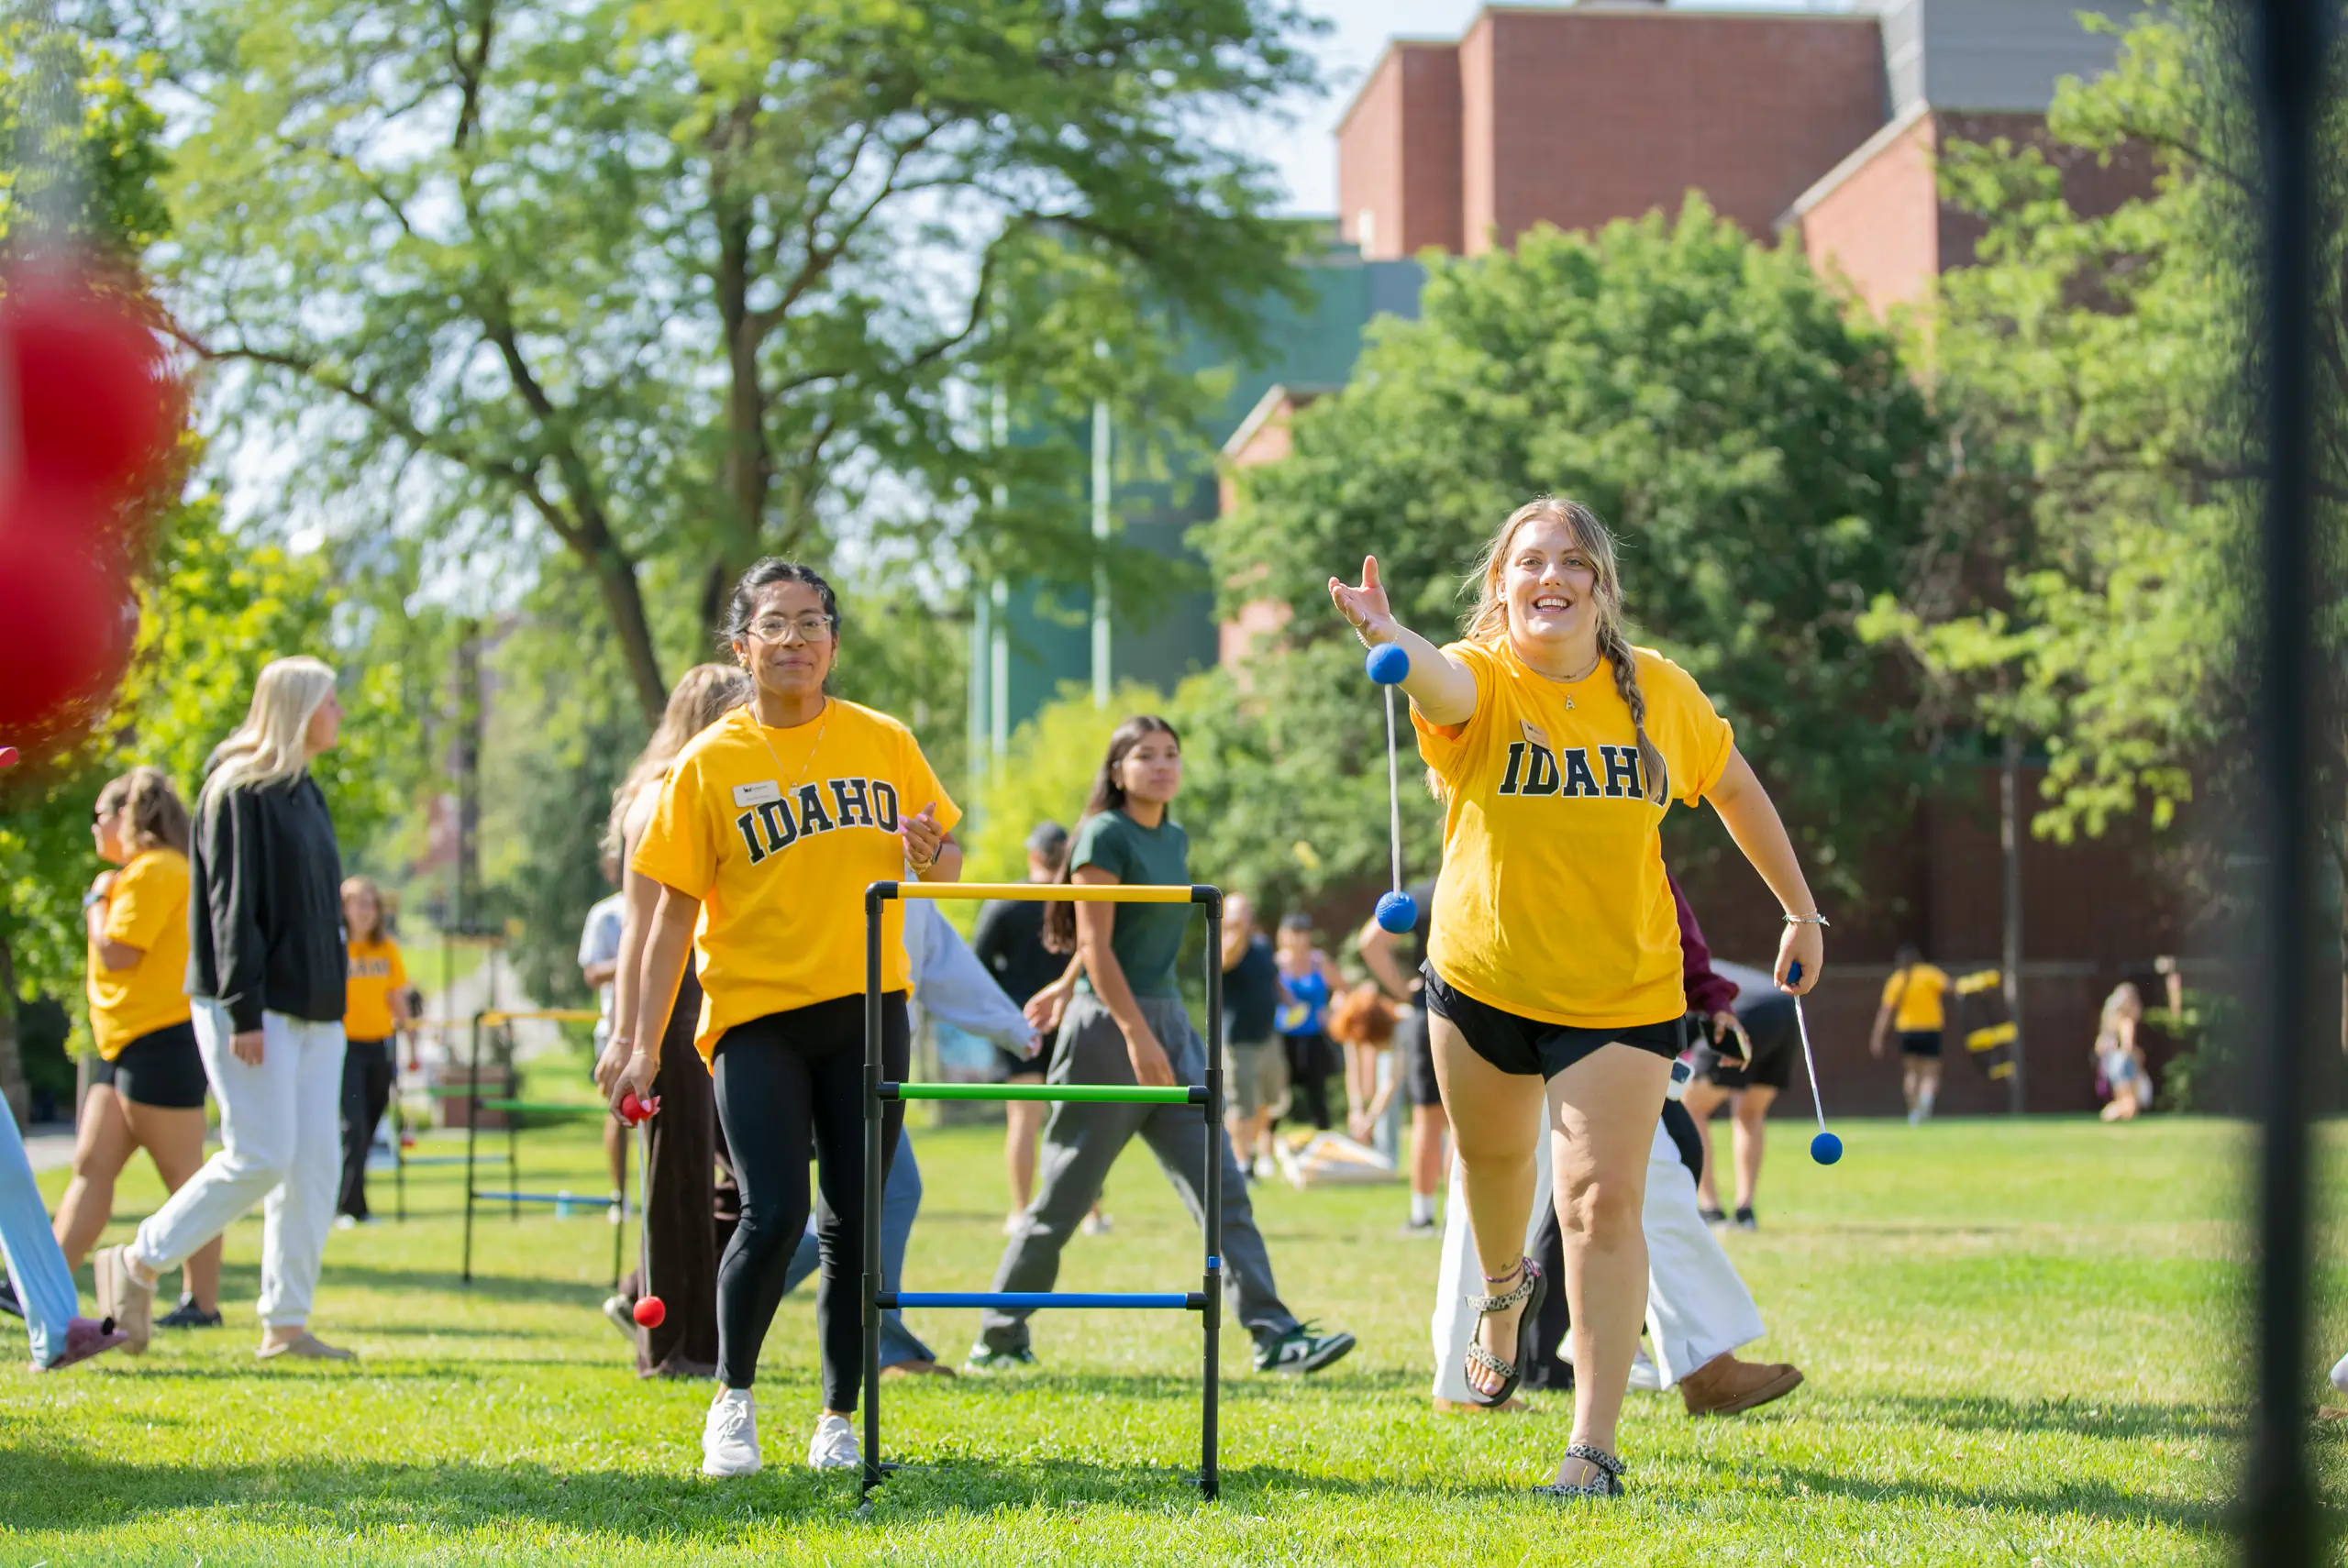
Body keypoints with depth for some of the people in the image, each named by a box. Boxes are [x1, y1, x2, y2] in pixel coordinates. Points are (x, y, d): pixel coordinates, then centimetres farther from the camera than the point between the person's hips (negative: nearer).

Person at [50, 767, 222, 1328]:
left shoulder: (154, 871, -13)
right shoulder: (144, 872, 20)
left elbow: (117, 952, -19)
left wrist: (96, 902, -4)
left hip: (159, 1045, -11)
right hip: (126, 1049, 11)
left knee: (183, 1177, -6)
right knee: (91, 1167, 6)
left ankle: (203, 1302, -3)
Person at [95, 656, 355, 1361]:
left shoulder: (304, 794, 18)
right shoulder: (239, 792, -9)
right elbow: (233, 907, -15)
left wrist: (334, 1003, 18)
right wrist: (244, 1012, -20)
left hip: (314, 1010, 9)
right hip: (258, 1007, -8)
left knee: (316, 1164, 2)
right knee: (260, 1157, -11)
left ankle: (287, 1323, 4)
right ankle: (136, 1265, 4)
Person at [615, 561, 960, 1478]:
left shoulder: (885, 744, 6)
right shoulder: (709, 763, 0)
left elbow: (944, 863, 16)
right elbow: (675, 911, 1)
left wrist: (933, 854, -9)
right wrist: (645, 1046, -3)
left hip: (866, 1008, 2)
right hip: (754, 1014, -2)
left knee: (856, 1224, 2)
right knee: (773, 1215, -14)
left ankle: (838, 1420, 16)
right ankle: (733, 1399, 8)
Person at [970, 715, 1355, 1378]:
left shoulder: (1175, 840, 13)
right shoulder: (1105, 836, -10)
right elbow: (1096, 942, -15)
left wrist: (1068, 986, 30)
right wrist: (1137, 1036, -21)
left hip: (1170, 1024, 7)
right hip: (1108, 1028, -7)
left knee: (1222, 1187, -3)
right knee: (1065, 1198, 1)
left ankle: (1274, 1334, -7)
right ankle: (997, 1340, 14)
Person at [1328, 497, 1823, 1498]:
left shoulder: (1659, 692, -6)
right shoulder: (1480, 682, -13)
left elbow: (1733, 789, 12)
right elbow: (1440, 684, -40)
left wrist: (1801, 911, 17)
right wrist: (1390, 637, -64)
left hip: (1620, 993, -1)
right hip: (1481, 980, 1)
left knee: (1602, 1201, -13)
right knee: (1492, 1154, 23)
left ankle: (1593, 1445, -9)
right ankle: (1504, 1290, 58)